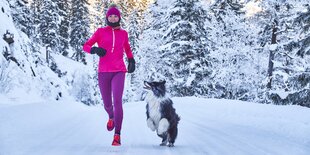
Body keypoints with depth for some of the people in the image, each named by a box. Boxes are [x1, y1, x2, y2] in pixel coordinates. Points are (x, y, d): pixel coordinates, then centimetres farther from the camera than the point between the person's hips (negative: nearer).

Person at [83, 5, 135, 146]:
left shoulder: (123, 33, 9)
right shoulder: (100, 32, 3)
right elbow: (85, 46, 3)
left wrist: (131, 60, 13)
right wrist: (95, 50, -18)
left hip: (119, 72, -1)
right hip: (103, 72, 1)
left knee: (117, 101, -19)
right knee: (107, 104, 11)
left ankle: (117, 135, -16)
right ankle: (111, 117, 49)